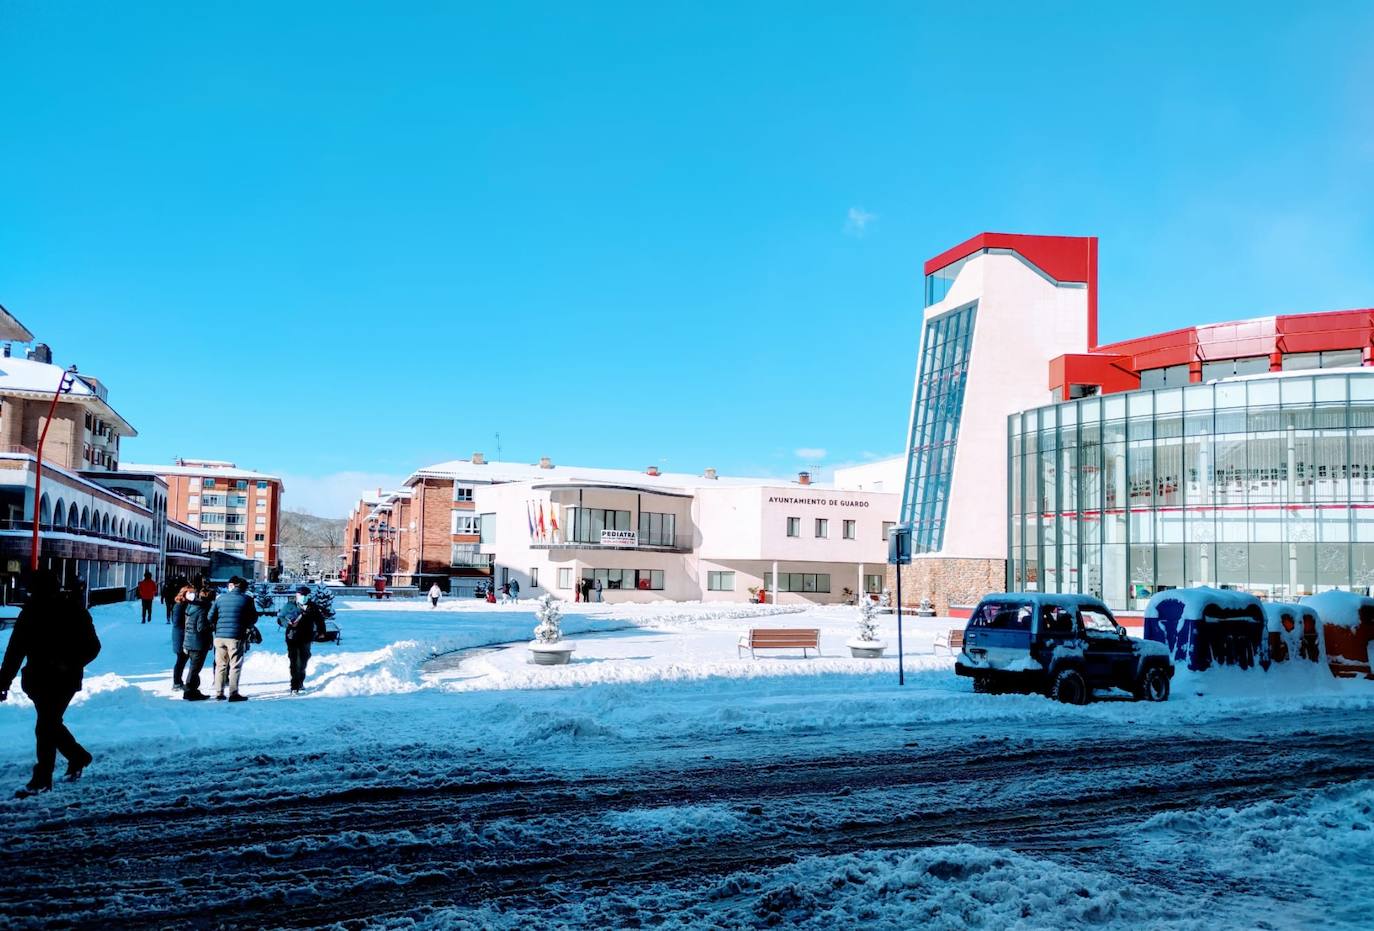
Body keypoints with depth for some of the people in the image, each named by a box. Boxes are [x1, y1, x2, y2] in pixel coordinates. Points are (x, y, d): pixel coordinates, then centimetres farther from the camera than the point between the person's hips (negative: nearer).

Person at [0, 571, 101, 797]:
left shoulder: (74, 612, -11)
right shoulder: (31, 612, 1)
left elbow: (92, 647, -8)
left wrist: (69, 664, -24)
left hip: (63, 680, -5)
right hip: (38, 678, 6)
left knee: (45, 727, -8)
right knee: (50, 723, 14)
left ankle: (42, 779, 2)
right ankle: (78, 757, 37)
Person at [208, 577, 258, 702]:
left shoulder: (220, 598, 4)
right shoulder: (246, 599, -3)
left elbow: (211, 617, 4)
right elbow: (254, 618, 2)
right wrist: (247, 625, 21)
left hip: (220, 636, 3)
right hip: (237, 637, -3)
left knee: (220, 665, 12)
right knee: (235, 666, 3)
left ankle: (219, 693, 14)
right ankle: (233, 693, 2)